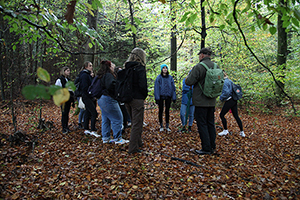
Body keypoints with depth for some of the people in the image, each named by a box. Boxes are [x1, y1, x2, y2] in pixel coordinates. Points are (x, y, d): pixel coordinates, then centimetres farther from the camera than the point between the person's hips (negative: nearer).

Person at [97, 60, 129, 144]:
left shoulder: (102, 75, 17)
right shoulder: (108, 75, -15)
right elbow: (111, 86, -28)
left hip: (102, 99, 11)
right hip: (108, 100, -11)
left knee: (106, 119, 16)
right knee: (117, 119, -3)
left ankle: (105, 138, 23)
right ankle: (117, 138, 3)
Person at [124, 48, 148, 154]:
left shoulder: (127, 67, 8)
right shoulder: (140, 68, -12)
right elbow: (142, 85, -18)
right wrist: (145, 95, -2)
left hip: (127, 98, 8)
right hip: (137, 99, -8)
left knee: (134, 122, 22)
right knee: (137, 124, 2)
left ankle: (138, 142, 36)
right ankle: (133, 148, 6)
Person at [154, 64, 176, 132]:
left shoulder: (170, 78, 4)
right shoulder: (159, 77, -3)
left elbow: (173, 88, 6)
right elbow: (156, 88, -6)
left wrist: (174, 97, 0)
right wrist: (157, 98, -11)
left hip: (168, 96, 2)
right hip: (161, 96, -2)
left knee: (167, 111, 8)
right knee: (160, 111, 6)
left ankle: (167, 126, 17)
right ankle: (161, 126, 16)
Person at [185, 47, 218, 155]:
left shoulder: (199, 66, -15)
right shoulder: (216, 67, 8)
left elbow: (189, 82, -16)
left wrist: (189, 75, 4)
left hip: (201, 101, -7)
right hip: (212, 101, 7)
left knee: (202, 124, 0)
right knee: (210, 123, 15)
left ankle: (206, 148, 3)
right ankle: (212, 147, 23)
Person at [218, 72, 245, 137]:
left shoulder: (224, 82, -15)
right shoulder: (229, 81, 13)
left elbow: (226, 92, -24)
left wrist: (221, 97, -7)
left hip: (229, 101, -9)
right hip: (234, 100, 9)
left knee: (221, 115, 4)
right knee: (236, 116, 13)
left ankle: (225, 130, 12)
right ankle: (242, 132, 16)